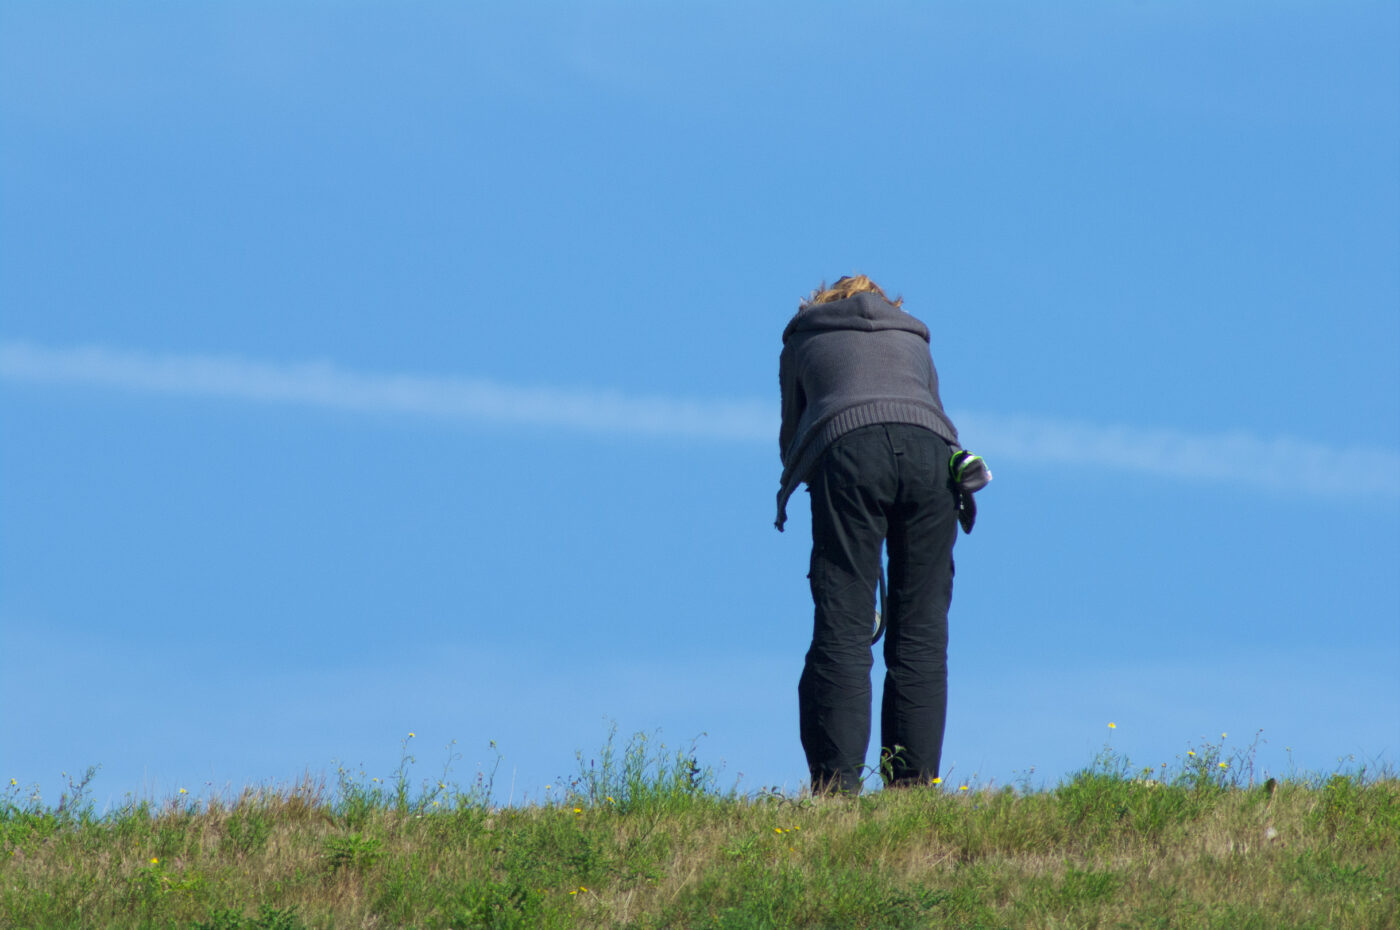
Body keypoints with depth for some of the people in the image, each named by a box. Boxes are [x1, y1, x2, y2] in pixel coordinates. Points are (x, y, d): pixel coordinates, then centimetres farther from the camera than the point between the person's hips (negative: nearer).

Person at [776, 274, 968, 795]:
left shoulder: (803, 340, 31)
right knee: (922, 633, 4)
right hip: (929, 450, 2)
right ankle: (914, 787, -2)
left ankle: (837, 789, -15)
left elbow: (791, 443, 32)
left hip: (848, 451, -2)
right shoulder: (913, 339, 36)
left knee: (842, 629, -6)